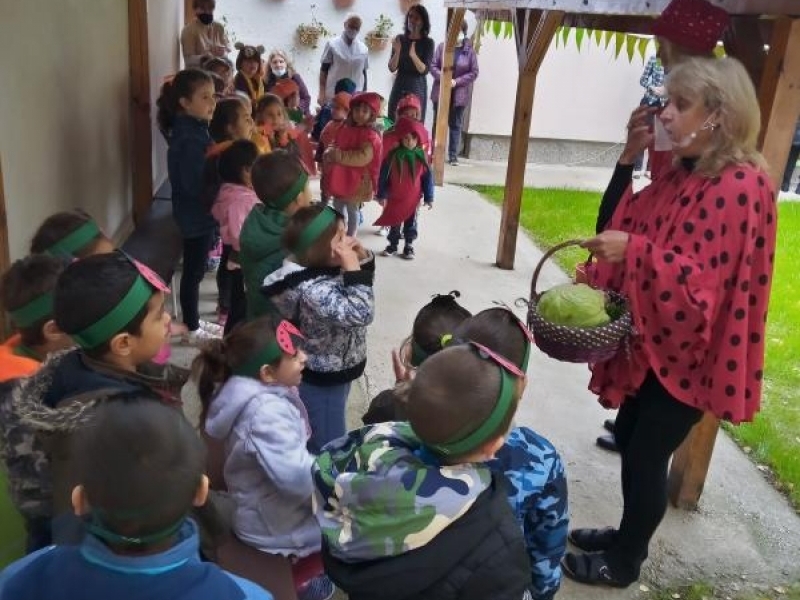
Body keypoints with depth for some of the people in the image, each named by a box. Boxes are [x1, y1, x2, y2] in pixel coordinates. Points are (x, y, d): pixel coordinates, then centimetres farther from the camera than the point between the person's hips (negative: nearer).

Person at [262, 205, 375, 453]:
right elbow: (361, 314, -38)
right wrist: (354, 268, -34)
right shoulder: (312, 288, -34)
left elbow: (357, 289, 11)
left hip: (334, 370, 9)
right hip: (322, 379, -9)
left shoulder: (324, 267, -6)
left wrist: (362, 258, -8)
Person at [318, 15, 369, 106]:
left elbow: (364, 73, 14)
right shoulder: (332, 45, 1)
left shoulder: (363, 49, 8)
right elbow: (324, 70, 2)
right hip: (333, 94, -2)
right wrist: (322, 94, -5)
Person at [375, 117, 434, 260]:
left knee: (411, 223, 11)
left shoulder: (421, 157, -8)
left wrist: (429, 197, -2)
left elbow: (427, 177, -2)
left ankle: (409, 246, 24)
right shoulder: (393, 155, -10)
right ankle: (392, 244, 27)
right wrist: (381, 195, -6)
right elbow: (383, 176, -5)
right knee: (394, 223, 12)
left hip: (413, 198, 0)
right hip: (395, 197, 0)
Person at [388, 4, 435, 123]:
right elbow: (392, 68, 0)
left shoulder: (428, 42, -2)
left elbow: (425, 70, -10)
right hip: (399, 87, 2)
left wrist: (413, 55, -25)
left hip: (417, 88, -2)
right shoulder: (400, 39, 3)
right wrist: (397, 52, -17)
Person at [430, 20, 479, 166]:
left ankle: (453, 156, 11)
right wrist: (443, 78, -17)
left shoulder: (469, 50, -3)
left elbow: (474, 72, -4)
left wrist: (457, 81, -13)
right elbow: (433, 66, -1)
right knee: (438, 123, 8)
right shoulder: (442, 47, 0)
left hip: (459, 94, -1)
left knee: (455, 125, 6)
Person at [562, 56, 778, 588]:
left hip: (688, 354, -9)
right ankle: (628, 536, 40)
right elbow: (630, 225, 10)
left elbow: (703, 282, -27)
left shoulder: (740, 187, -22)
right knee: (630, 438, 18)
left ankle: (625, 562, 27)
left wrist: (634, 250, -33)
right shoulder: (686, 173, 6)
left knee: (648, 454, 4)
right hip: (655, 341, 9)